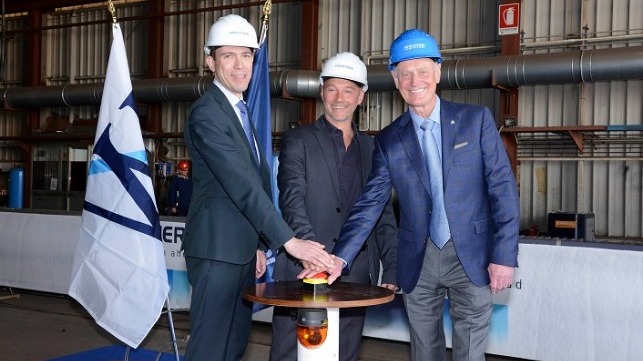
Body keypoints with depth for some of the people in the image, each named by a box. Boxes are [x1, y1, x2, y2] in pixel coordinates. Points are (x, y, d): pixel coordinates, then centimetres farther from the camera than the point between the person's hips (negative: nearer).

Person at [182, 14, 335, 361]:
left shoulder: (241, 111, 16)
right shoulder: (205, 114, -15)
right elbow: (242, 186, -23)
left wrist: (258, 244, 16)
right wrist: (289, 241, -26)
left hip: (242, 249, 9)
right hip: (217, 250, -9)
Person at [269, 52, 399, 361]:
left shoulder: (372, 149, 15)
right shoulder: (297, 141, 3)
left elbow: (384, 214, 15)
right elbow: (292, 200, -10)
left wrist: (391, 268, 5)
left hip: (355, 276, 4)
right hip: (302, 270, -3)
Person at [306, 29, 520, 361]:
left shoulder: (476, 119, -1)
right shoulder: (388, 139, 4)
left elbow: (503, 188, -3)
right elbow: (369, 203, 1)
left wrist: (504, 255, -9)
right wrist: (340, 257, -10)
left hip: (472, 257, -2)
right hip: (418, 263, 2)